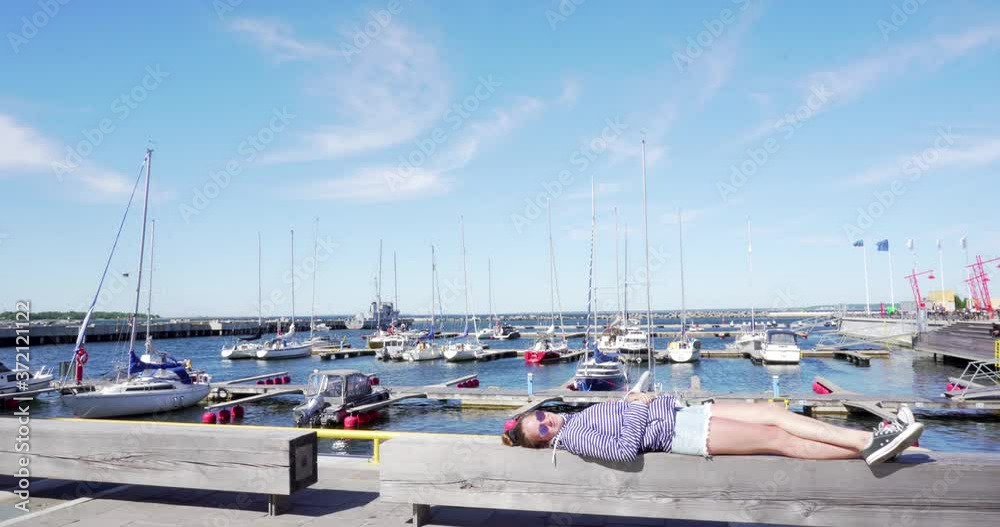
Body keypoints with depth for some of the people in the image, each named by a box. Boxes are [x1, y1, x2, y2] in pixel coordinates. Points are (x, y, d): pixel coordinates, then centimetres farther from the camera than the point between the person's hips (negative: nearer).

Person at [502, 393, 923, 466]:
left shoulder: (575, 417, 15)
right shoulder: (570, 438, -13)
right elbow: (624, 450, -26)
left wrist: (645, 399, 7)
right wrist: (636, 407, -14)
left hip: (681, 413, 9)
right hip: (676, 434, -9)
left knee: (774, 412, -3)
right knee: (778, 438, -14)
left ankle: (871, 438, -3)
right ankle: (868, 450, -9)